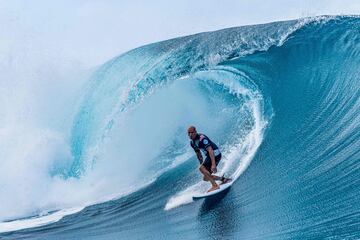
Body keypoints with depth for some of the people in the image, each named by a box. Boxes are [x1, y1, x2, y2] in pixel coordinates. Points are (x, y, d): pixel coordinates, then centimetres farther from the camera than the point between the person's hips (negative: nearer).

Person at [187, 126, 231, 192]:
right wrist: (201, 163, 17)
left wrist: (213, 164, -37)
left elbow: (210, 150, -31)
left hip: (215, 154, -9)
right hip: (208, 156, 9)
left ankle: (215, 185, -23)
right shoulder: (192, 142, 4)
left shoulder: (202, 138, -23)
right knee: (206, 178, 7)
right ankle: (224, 179, 19)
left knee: (201, 168, -24)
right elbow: (198, 154, 18)